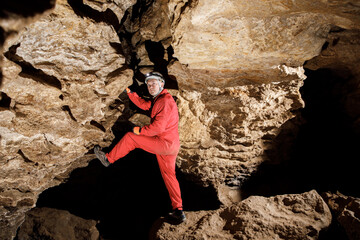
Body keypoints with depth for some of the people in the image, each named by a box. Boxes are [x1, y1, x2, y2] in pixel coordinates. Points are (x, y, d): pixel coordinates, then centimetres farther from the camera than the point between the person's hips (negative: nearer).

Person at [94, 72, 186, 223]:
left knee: (130, 138, 1)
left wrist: (141, 131, -10)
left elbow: (158, 126, -24)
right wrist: (131, 94, 18)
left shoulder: (165, 100, -16)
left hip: (164, 143, -11)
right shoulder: (159, 100, 19)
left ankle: (108, 159, 19)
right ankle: (178, 211, 14)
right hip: (170, 146, 11)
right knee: (169, 175, 13)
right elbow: (144, 104, 28)